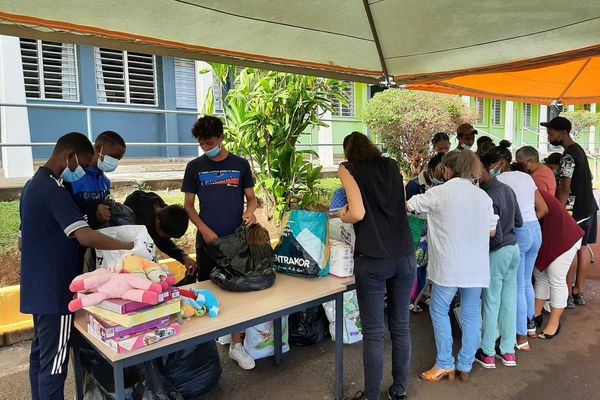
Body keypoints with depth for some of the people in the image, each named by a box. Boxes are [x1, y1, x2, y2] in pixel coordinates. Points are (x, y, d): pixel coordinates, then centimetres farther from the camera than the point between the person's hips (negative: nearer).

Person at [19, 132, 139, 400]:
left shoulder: (33, 185, 12)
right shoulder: (53, 190, -20)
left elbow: (22, 242, 19)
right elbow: (86, 236, -33)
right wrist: (130, 246, -26)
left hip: (39, 287, 10)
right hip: (55, 290, -10)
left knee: (40, 354, 19)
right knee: (53, 362, 0)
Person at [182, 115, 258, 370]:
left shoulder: (240, 164, 5)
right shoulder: (195, 167, 4)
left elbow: (251, 198, 7)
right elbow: (188, 205, 5)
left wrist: (250, 210, -16)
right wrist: (205, 230, -9)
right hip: (207, 239, 0)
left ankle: (236, 344, 15)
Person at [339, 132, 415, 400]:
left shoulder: (348, 168, 2)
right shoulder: (391, 165, 15)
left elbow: (358, 213, -11)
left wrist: (343, 217, 9)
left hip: (372, 260, -4)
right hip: (405, 256, 5)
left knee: (373, 332, 6)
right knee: (401, 326, 15)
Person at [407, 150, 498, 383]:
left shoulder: (439, 193, -7)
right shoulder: (483, 195, 7)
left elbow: (409, 205, 4)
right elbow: (492, 231, 12)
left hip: (449, 266, -4)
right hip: (477, 266, 5)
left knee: (439, 311, 13)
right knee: (471, 315, 13)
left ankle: (445, 364, 16)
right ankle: (465, 368, 21)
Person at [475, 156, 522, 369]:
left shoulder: (488, 197, -22)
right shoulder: (507, 189, 3)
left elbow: (495, 236, -21)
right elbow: (519, 221, 12)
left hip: (498, 252, -8)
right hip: (513, 248, 8)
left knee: (491, 302, 4)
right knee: (509, 300, 14)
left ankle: (487, 353, 17)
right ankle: (508, 351, 25)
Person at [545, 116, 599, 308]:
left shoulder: (568, 156, -20)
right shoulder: (578, 149, 11)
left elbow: (565, 188, -25)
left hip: (576, 210, -10)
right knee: (582, 247, 13)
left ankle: (567, 295, 4)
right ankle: (579, 292, 21)